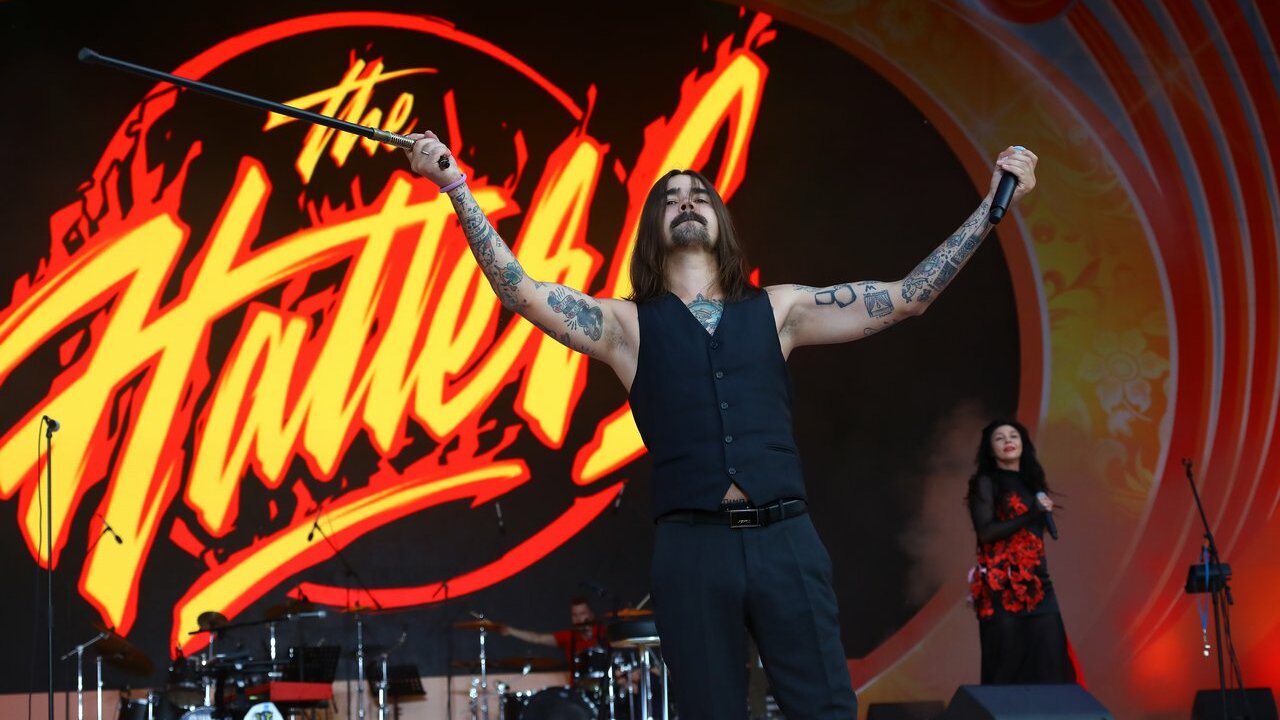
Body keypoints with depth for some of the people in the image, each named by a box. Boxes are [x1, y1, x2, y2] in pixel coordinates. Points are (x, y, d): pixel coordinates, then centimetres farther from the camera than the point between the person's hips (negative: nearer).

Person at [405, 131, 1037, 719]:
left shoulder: (778, 310, 15)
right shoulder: (628, 325, 11)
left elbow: (908, 297, 14)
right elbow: (520, 291, 0)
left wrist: (994, 203, 12)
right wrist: (457, 186, -6)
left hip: (785, 540, 1)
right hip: (693, 548, -1)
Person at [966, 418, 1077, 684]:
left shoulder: (1032, 482, 17)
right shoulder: (985, 484, -1)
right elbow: (986, 532, -13)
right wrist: (1030, 514, -15)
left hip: (1037, 584, 6)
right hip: (1002, 587, -6)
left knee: (1050, 664, -4)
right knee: (1006, 666, -6)